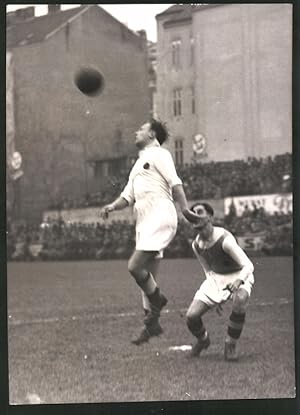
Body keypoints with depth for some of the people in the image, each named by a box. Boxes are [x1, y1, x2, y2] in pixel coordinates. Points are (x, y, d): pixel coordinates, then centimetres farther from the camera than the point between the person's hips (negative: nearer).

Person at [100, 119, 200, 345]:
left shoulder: (159, 154, 0)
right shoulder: (139, 164, 26)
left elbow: (175, 182, -12)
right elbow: (128, 196, 24)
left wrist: (185, 208, -22)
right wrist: (112, 206, 4)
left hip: (160, 219, -9)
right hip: (145, 223, 9)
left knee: (135, 266, -17)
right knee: (148, 277, 7)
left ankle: (157, 301, 2)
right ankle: (152, 323, 11)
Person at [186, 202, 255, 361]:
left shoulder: (225, 239, -28)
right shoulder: (196, 245, -7)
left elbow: (248, 265, -30)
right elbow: (207, 269, 9)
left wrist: (239, 280, -51)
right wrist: (215, 295, 0)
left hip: (239, 276, -5)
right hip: (216, 277, 5)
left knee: (240, 300, -40)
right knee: (191, 316, -11)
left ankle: (231, 345, -16)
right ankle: (203, 340, 26)